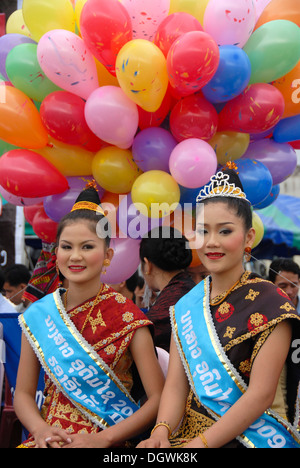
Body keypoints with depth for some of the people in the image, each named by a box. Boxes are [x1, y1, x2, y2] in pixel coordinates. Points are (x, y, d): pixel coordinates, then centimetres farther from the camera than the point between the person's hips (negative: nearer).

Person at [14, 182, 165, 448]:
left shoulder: (127, 317, -4)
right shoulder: (37, 315, 6)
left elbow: (158, 398, -7)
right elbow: (23, 392, 9)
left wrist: (103, 439, -16)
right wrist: (40, 429, -11)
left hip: (109, 442, -3)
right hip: (50, 439, 4)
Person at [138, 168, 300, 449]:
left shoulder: (269, 304, -8)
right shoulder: (186, 306, 8)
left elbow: (261, 394, -13)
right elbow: (176, 384, 4)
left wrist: (200, 443, -17)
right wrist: (162, 431, -14)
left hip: (255, 438, -5)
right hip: (191, 433, 5)